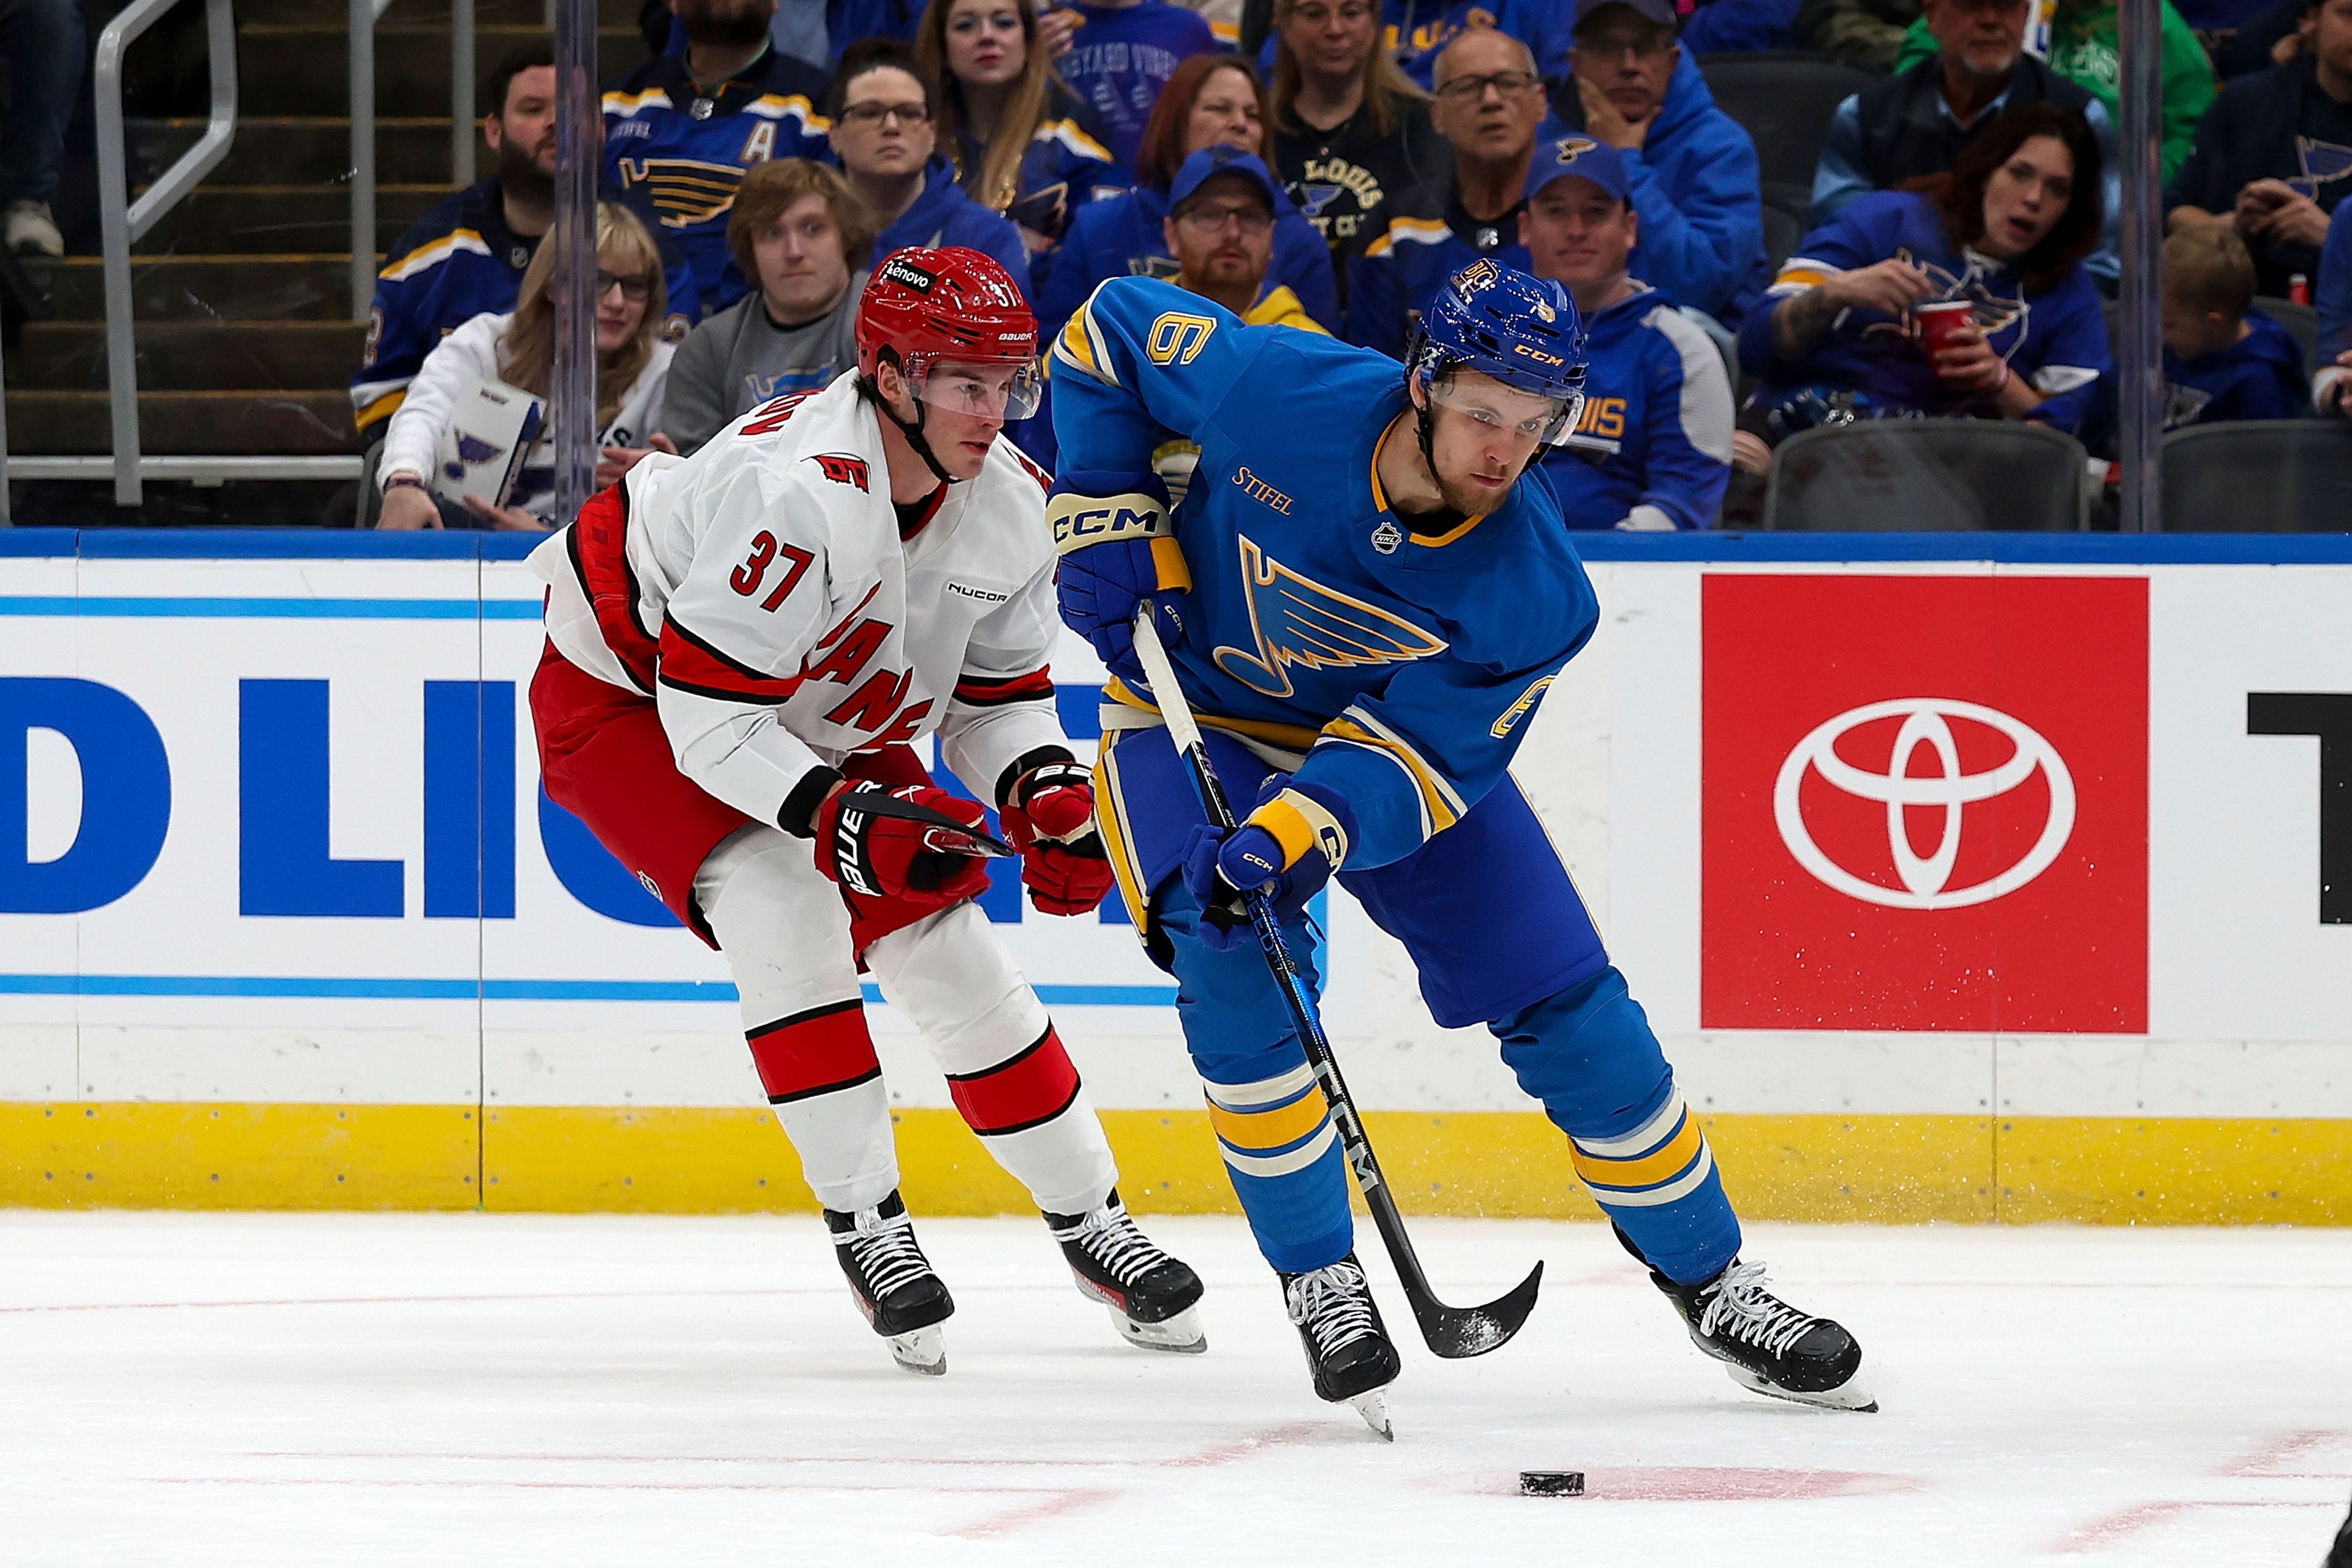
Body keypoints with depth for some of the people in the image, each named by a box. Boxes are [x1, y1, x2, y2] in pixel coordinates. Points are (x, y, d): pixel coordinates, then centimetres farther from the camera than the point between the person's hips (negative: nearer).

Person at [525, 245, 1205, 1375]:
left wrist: (1042, 793, -16)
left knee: (953, 951, 2)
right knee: (782, 903, -28)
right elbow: (706, 711, -35)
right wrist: (840, 816, -41)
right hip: (626, 693, -7)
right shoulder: (798, 490, -38)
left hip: (826, 724, 7)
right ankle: (866, 1226, -17)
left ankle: (1091, 1222, 19)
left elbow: (999, 687, 2)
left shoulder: (1009, 502, -12)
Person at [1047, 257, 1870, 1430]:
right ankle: (1320, 1282, -11)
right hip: (1196, 714, -1)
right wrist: (1109, 519, -16)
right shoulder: (1270, 390, -29)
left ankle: (1711, 1281, 14)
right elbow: (1112, 326, -12)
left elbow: (1420, 755, -25)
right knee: (1237, 964, -26)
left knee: (1565, 1000, -3)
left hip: (1402, 731, 2)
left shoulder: (1535, 594, -25)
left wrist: (1305, 828, -42)